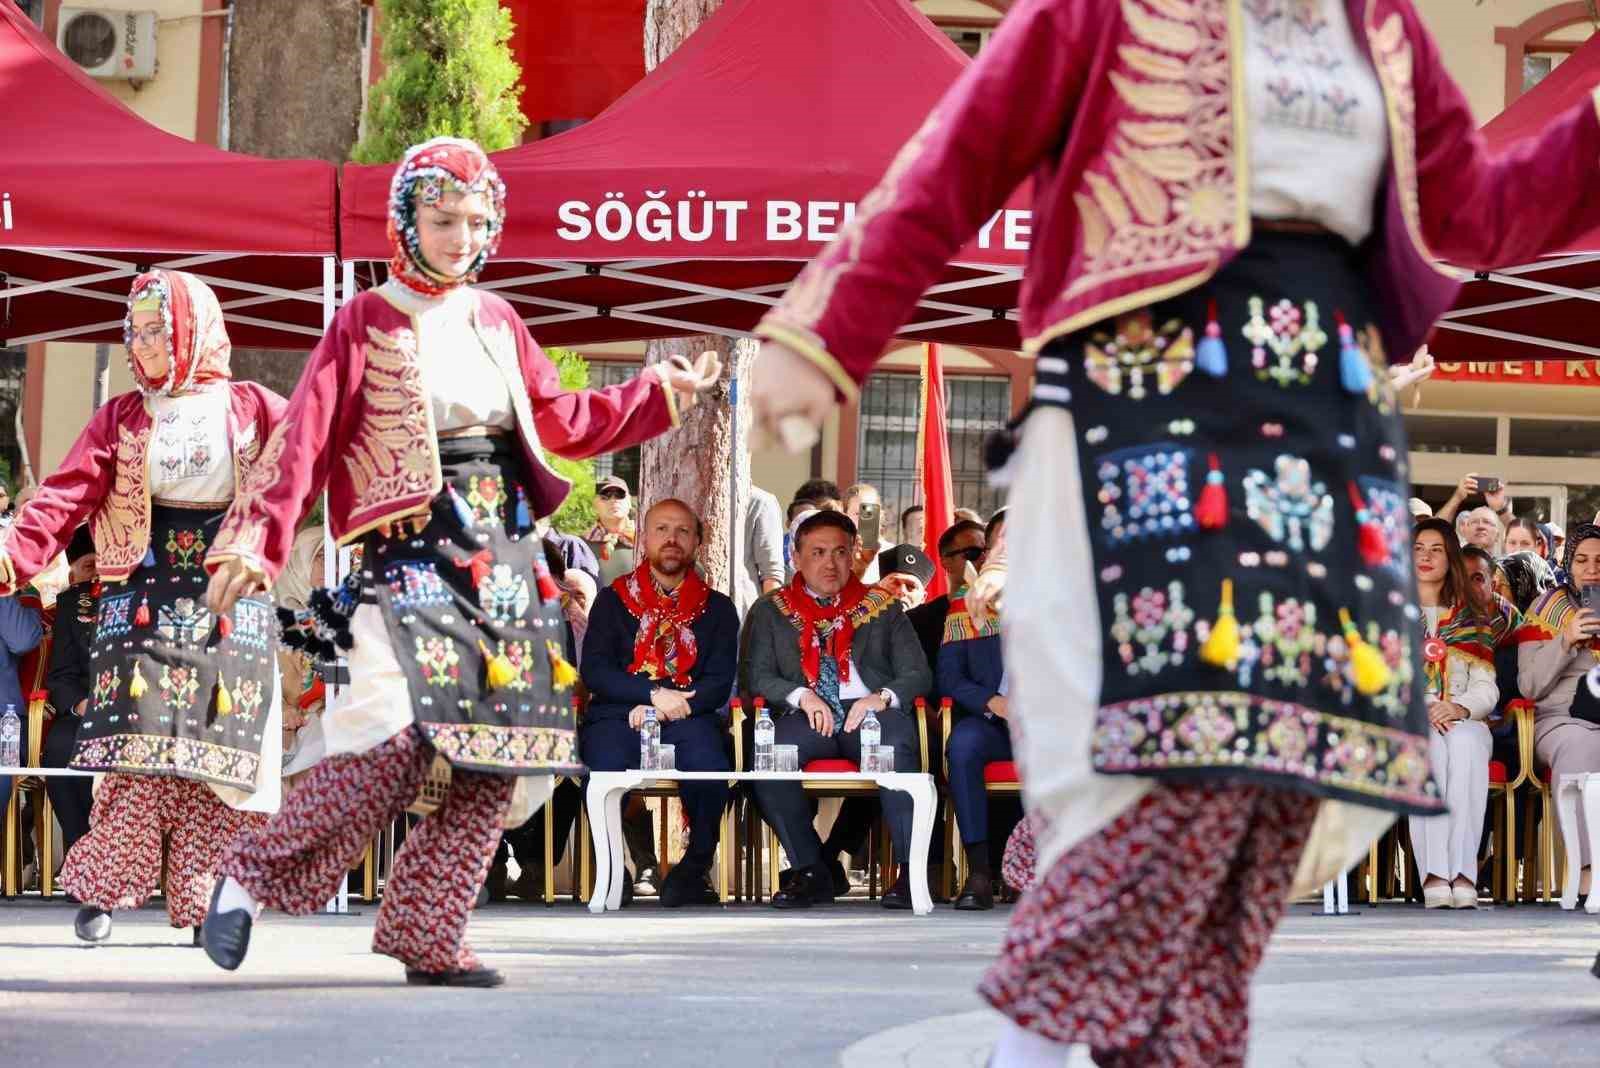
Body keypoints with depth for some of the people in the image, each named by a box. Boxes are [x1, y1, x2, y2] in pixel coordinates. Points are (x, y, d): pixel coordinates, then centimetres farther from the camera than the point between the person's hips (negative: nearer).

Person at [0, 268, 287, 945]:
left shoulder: (250, 408, 8)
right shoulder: (121, 419, 12)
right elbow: (68, 494, 0)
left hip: (230, 604, 0)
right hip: (144, 600, 0)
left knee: (219, 751, -6)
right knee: (140, 745, -11)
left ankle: (205, 900, -3)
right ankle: (103, 889, -2)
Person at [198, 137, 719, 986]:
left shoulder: (495, 321, 15)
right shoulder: (366, 323, 0)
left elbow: (559, 420, 26)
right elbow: (305, 439, -8)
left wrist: (661, 395, 24)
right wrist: (254, 541, -19)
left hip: (504, 558, 6)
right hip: (408, 556, -6)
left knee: (501, 753, -3)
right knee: (401, 737, -21)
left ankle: (427, 934, 3)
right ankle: (254, 875, -6)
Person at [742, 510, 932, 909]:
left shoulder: (883, 609, 17)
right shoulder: (770, 611, 17)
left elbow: (918, 674, 10)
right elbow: (757, 675, 6)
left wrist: (884, 697, -12)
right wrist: (801, 696, -13)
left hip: (870, 712, -1)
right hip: (806, 718, 1)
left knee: (899, 741, -36)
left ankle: (912, 872, -35)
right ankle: (812, 872, -23)